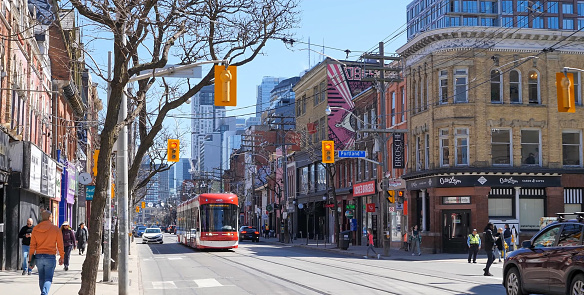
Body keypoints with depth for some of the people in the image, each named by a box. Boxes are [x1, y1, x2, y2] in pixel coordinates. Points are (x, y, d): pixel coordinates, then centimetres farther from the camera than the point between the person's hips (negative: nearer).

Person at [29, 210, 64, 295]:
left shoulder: (35, 229, 5)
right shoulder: (55, 229, -4)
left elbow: (32, 245, 4)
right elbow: (60, 244, -1)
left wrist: (30, 258, 8)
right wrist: (62, 257, 8)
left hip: (38, 256, 4)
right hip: (50, 257, -4)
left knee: (41, 278, 17)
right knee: (48, 279, -5)